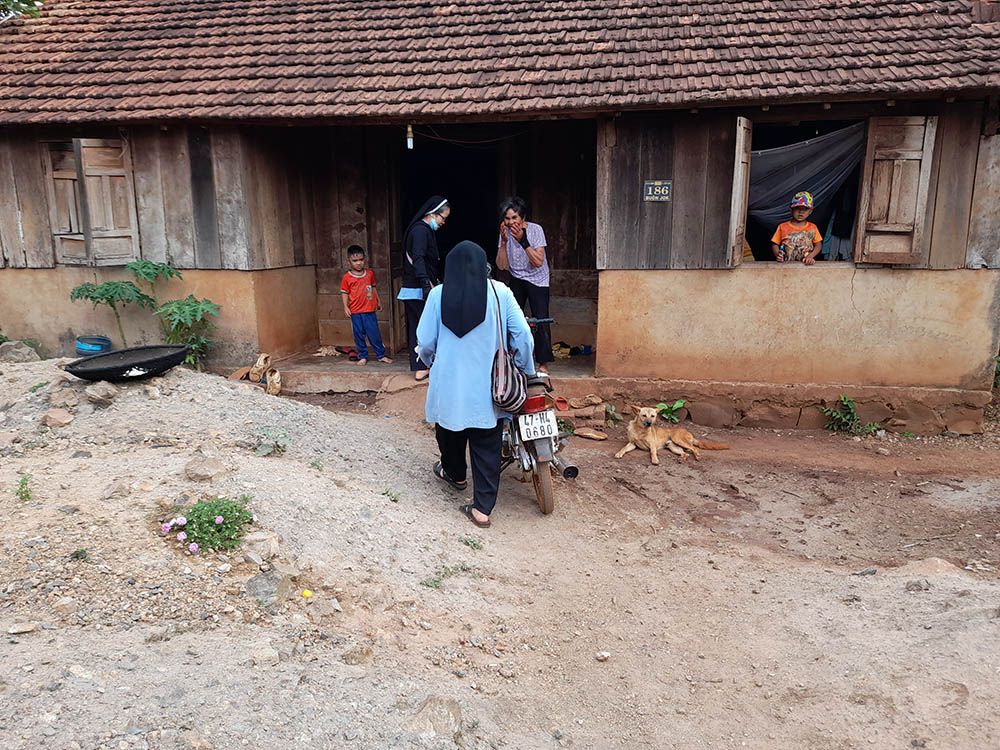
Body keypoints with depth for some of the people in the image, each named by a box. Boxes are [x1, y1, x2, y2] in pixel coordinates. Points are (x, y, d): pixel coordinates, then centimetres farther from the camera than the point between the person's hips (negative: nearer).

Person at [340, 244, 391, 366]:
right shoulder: (347, 277, -3)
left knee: (375, 333, 3)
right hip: (355, 312, -2)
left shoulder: (369, 273, 6)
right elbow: (344, 292, 1)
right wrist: (345, 307, -9)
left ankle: (381, 355, 15)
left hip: (370, 310, 2)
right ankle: (363, 357, 18)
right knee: (359, 335, 5)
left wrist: (379, 301, 21)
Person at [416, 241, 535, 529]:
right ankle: (482, 509, 8)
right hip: (488, 389, 0)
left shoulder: (438, 295, -6)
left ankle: (455, 474, 50)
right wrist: (527, 372, 7)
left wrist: (431, 362, 20)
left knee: (451, 433, 25)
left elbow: (425, 342, -2)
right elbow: (523, 335, -8)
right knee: (487, 448, 7)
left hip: (449, 384, 1)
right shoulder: (499, 293, -7)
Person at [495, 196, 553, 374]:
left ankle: (543, 363, -4)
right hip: (517, 280, 4)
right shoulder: (505, 233, -7)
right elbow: (501, 266, -11)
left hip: (537, 280, -4)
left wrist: (522, 240, -33)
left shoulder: (535, 230, -17)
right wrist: (504, 241, -22)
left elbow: (539, 262, -25)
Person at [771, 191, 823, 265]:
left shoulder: (812, 228, 11)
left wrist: (810, 256, -8)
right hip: (786, 264, -1)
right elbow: (775, 244, 9)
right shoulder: (782, 227, 7)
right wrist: (777, 255, -11)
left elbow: (818, 245, 10)